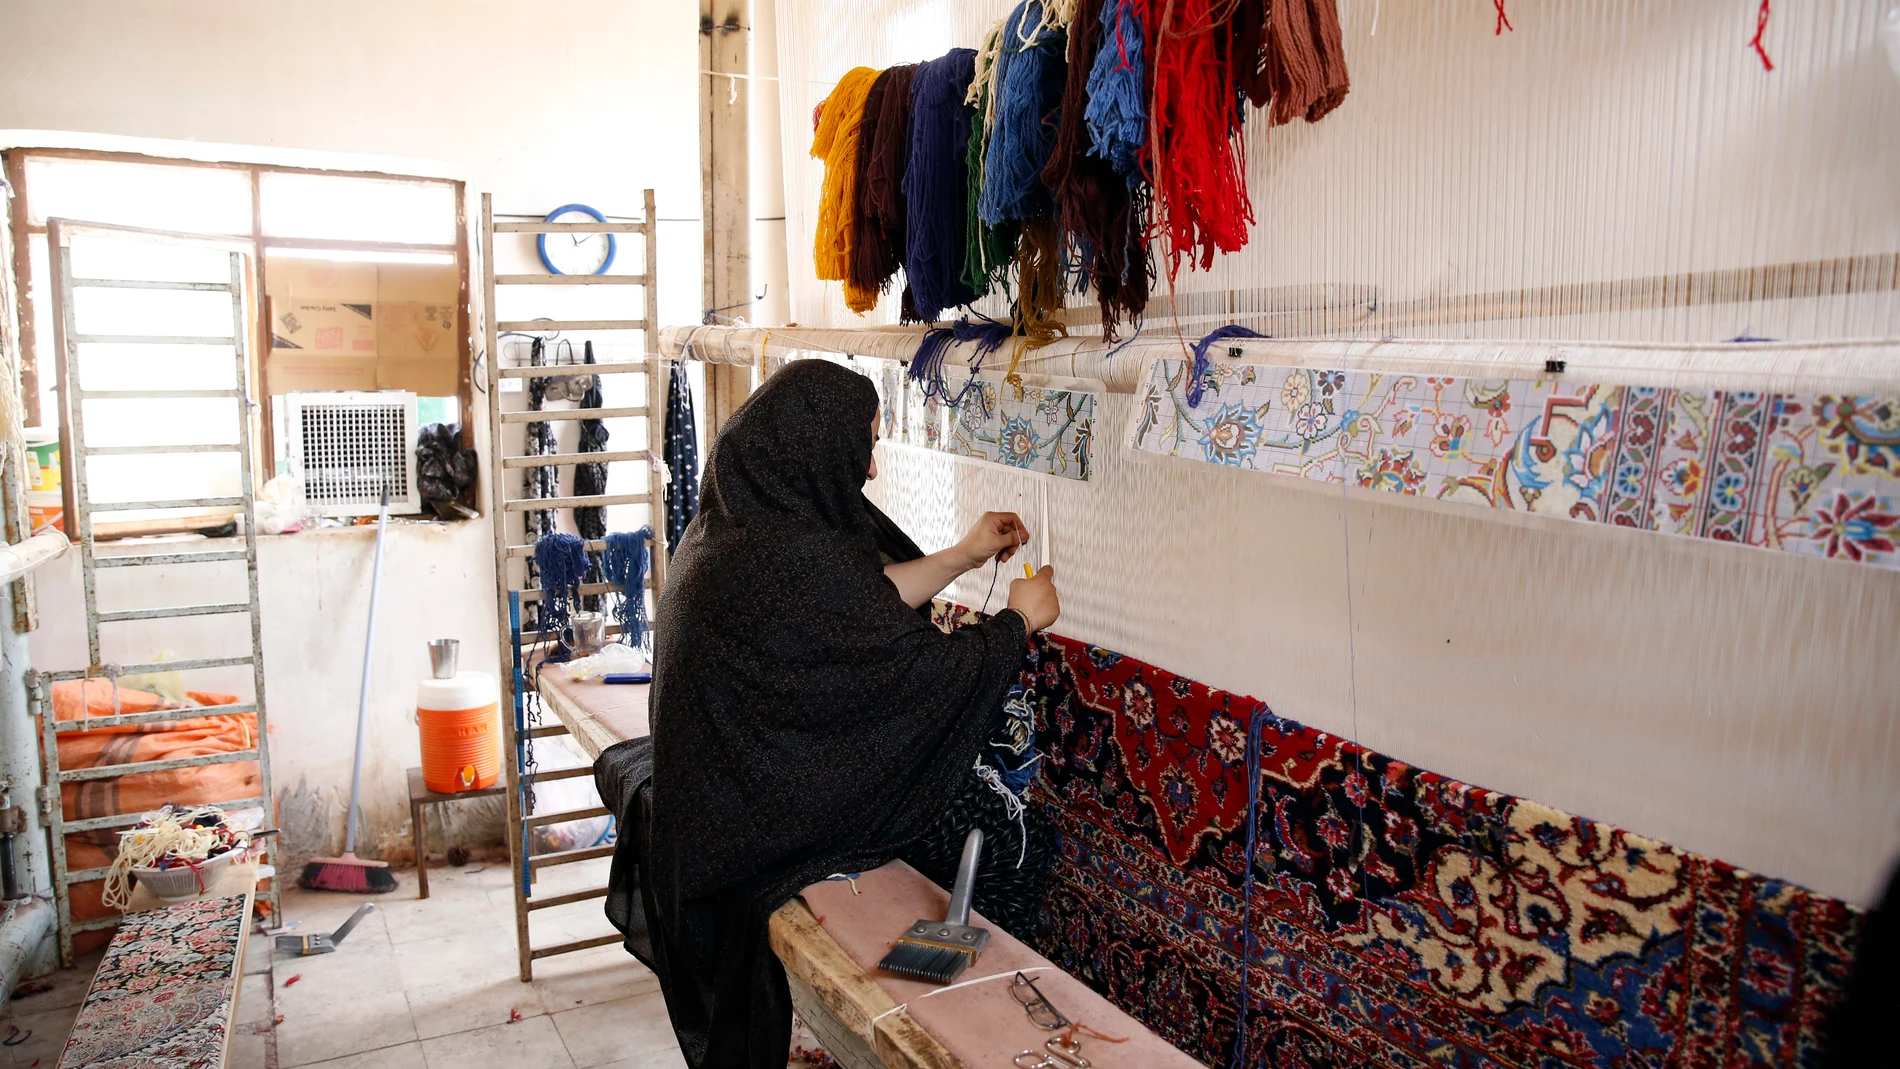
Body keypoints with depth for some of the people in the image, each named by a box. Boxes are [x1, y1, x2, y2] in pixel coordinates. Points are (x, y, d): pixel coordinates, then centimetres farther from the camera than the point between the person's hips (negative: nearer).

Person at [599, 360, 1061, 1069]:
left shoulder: (727, 526, 1)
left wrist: (961, 558, 16)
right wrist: (1020, 619, -2)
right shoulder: (800, 558, -29)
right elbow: (919, 668, -20)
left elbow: (860, 607, 12)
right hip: (748, 844, -9)